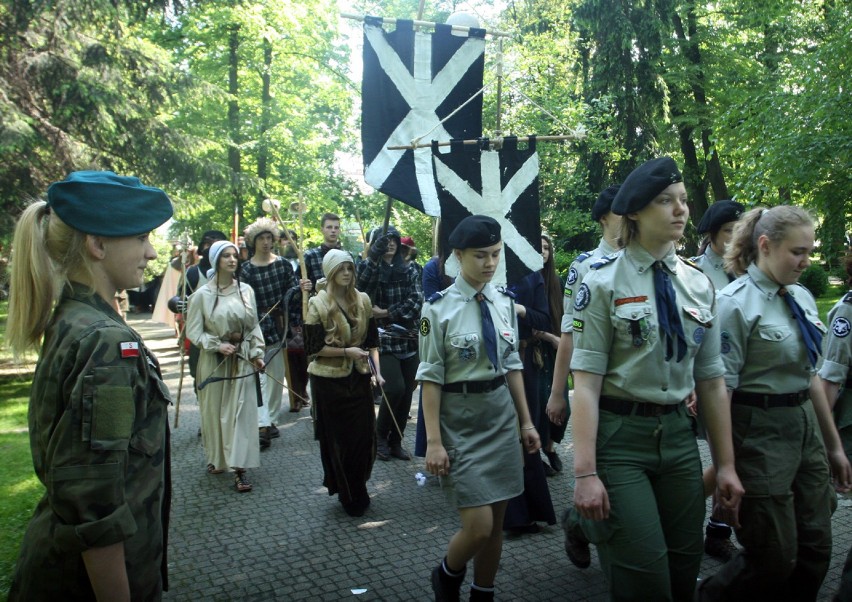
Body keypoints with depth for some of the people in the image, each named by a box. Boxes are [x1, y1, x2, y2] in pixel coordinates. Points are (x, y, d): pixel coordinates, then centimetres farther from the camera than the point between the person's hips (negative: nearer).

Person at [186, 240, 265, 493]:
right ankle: (216, 458, 30)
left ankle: (239, 468, 0)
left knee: (242, 411, -2)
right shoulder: (202, 295, -8)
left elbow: (254, 326, 7)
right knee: (214, 411, 10)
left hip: (243, 358, 1)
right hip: (214, 360, -1)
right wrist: (218, 345, -16)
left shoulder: (246, 290, -1)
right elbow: (193, 331, -4)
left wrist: (257, 353, 2)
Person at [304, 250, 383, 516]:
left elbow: (372, 341, 9)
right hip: (329, 380, -3)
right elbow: (313, 347, -8)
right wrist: (347, 351, -17)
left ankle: (358, 490, 24)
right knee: (337, 438, 5)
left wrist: (377, 370, -4)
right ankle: (347, 495, 23)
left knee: (365, 435, 3)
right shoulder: (318, 305, -7)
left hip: (359, 377, 3)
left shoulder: (363, 300, 5)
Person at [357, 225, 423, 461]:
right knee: (396, 389, -16)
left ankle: (396, 442, 20)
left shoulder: (409, 270, 11)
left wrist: (387, 313, -13)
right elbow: (362, 289, -21)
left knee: (407, 393, 3)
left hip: (409, 339, 4)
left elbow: (416, 301, -2)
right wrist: (375, 253, -31)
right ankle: (380, 436, 8)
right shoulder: (369, 267, 2)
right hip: (382, 339, -4)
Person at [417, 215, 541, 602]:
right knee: (478, 526, -6)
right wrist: (434, 440, -13)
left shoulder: (504, 303, 4)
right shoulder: (439, 308, -12)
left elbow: (512, 365, 11)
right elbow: (431, 377, -10)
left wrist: (526, 421, 12)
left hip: (502, 414, 5)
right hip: (460, 420, -5)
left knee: (496, 522, 12)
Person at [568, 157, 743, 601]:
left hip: (678, 434, 5)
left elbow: (711, 380, 10)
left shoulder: (699, 285, 7)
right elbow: (586, 381, -14)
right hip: (619, 435, -5)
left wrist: (725, 464, 10)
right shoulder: (604, 282, -9)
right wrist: (585, 472, -19)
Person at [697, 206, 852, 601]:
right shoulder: (736, 303, -15)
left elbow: (810, 376, 16)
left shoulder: (802, 298, 8)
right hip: (760, 432, -7)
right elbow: (718, 390, -16)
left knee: (816, 551, 12)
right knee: (775, 559, 1)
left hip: (806, 427, 7)